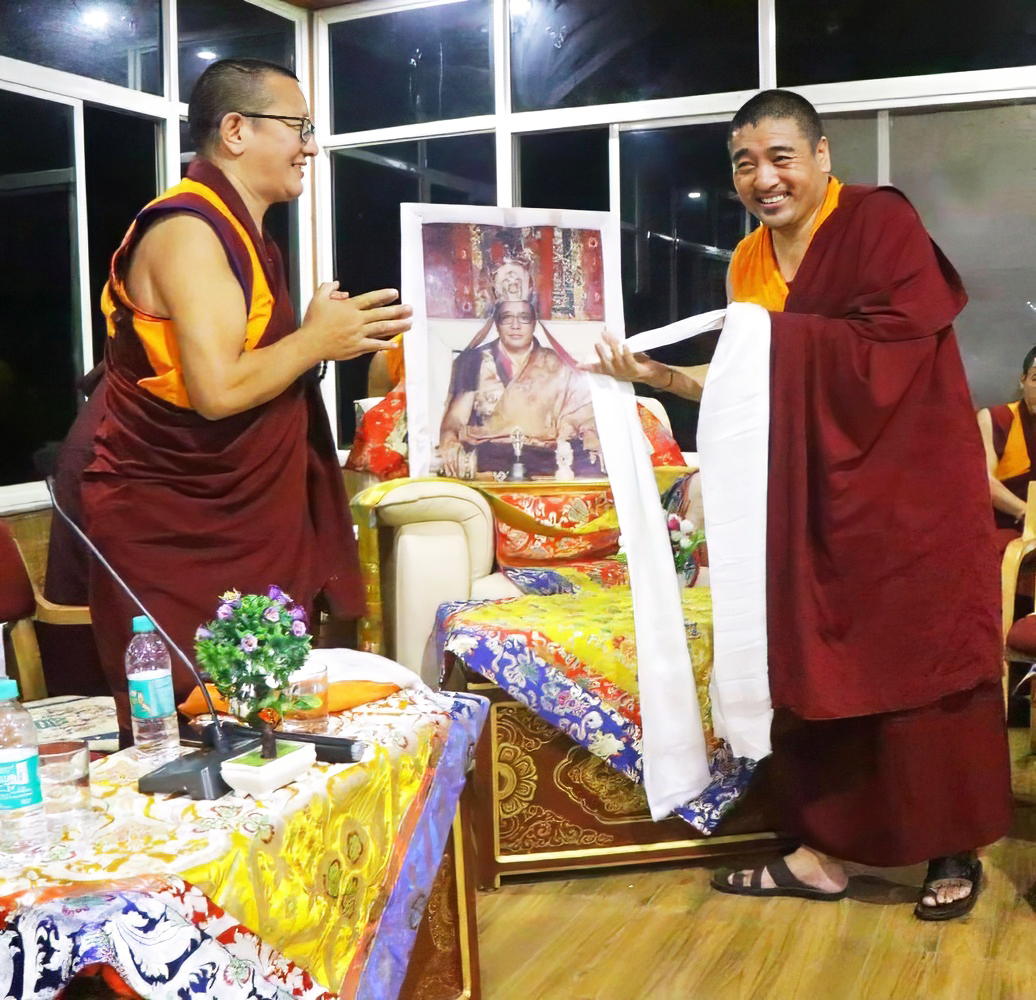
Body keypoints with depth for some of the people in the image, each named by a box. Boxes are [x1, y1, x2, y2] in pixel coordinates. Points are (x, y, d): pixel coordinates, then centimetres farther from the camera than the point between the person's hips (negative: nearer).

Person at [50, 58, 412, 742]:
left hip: (236, 515, 10)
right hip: (165, 524, -10)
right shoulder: (188, 231, -18)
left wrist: (332, 335, 5)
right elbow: (217, 390, -28)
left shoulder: (238, 230, 15)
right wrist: (316, 339, -14)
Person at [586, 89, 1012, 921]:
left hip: (907, 490, -6)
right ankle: (825, 848, 18)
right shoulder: (750, 261, 8)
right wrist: (658, 374, 0)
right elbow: (752, 387, 10)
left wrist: (774, 335, -21)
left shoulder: (882, 222, -10)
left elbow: (892, 349, -20)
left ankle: (956, 852, 18)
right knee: (812, 667, 7)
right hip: (810, 496, 6)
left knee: (920, 662, 1)